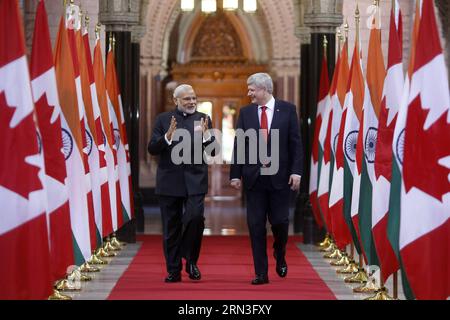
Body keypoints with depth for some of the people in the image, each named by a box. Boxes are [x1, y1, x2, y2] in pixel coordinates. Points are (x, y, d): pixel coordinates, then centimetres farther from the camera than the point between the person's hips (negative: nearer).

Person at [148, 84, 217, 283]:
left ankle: (191, 260, 4)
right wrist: (167, 137, -18)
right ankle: (173, 270, 13)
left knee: (195, 217, -17)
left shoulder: (203, 120, 7)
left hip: (195, 181, 0)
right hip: (169, 182, 0)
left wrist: (206, 135, -16)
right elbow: (152, 149, -1)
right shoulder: (163, 120, 6)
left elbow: (213, 152, 3)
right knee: (171, 228, 5)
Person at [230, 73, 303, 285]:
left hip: (279, 177, -2)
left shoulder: (287, 110, 1)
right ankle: (261, 273, 7)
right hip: (254, 177, 2)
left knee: (280, 221, 0)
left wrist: (296, 171, -9)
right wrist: (235, 174, 2)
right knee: (256, 225, 0)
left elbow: (295, 143, -1)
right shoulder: (245, 112, 7)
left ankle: (280, 257, 31)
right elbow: (238, 145, 7)